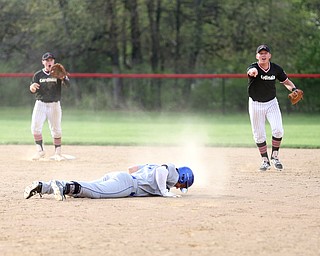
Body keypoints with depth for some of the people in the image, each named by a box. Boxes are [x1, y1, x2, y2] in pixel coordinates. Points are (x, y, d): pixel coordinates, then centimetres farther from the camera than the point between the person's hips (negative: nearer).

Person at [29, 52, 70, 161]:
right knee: (35, 127, -9)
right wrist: (32, 87, -24)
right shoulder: (38, 75, 5)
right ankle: (40, 151, 1)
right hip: (40, 104, 1)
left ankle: (57, 153, 10)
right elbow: (33, 91, 1)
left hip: (54, 105, -1)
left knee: (56, 129, 0)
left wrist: (63, 78, -39)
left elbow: (67, 84, -16)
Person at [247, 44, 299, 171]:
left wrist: (294, 89, -14)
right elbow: (251, 70, -45)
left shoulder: (276, 69, -8)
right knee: (259, 135, 2)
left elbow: (286, 81, 8)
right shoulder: (253, 67, -19)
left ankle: (275, 157, 4)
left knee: (278, 130, -15)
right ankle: (265, 161, 18)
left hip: (271, 103, 1)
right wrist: (253, 72, -71)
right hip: (255, 105, -1)